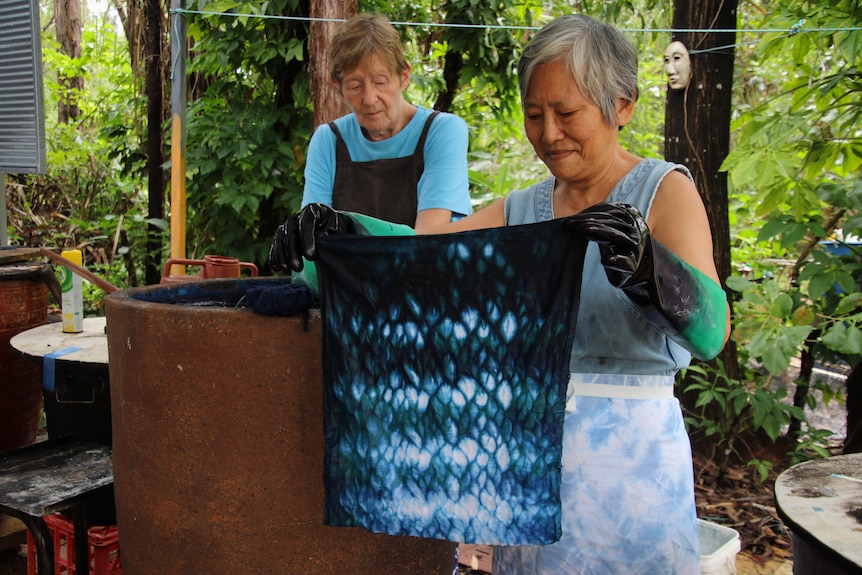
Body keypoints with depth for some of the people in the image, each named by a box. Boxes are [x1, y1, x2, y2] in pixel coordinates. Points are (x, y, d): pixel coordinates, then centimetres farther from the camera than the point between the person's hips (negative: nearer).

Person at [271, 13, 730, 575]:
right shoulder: (521, 210, 8)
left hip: (627, 458, -4)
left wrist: (647, 265, -41)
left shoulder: (665, 191, -8)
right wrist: (338, 228, -18)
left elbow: (712, 333, -22)